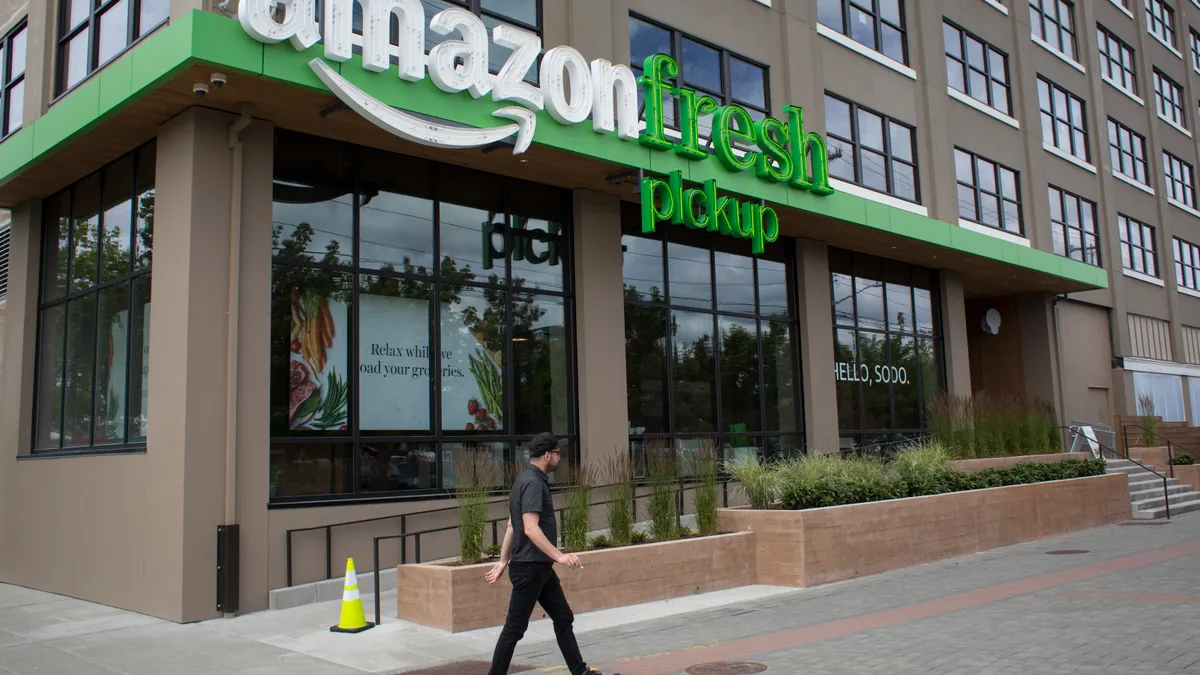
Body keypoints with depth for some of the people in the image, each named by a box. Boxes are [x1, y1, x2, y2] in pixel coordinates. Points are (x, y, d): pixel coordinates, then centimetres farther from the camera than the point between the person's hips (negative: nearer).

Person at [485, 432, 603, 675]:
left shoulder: (530, 480, 14)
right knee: (514, 628, -1)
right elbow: (530, 529, -26)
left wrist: (503, 561, 20)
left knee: (563, 618, 14)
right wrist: (559, 555, -29)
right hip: (529, 567, -10)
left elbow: (512, 526, 18)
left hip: (540, 567, 10)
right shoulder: (533, 483, -17)